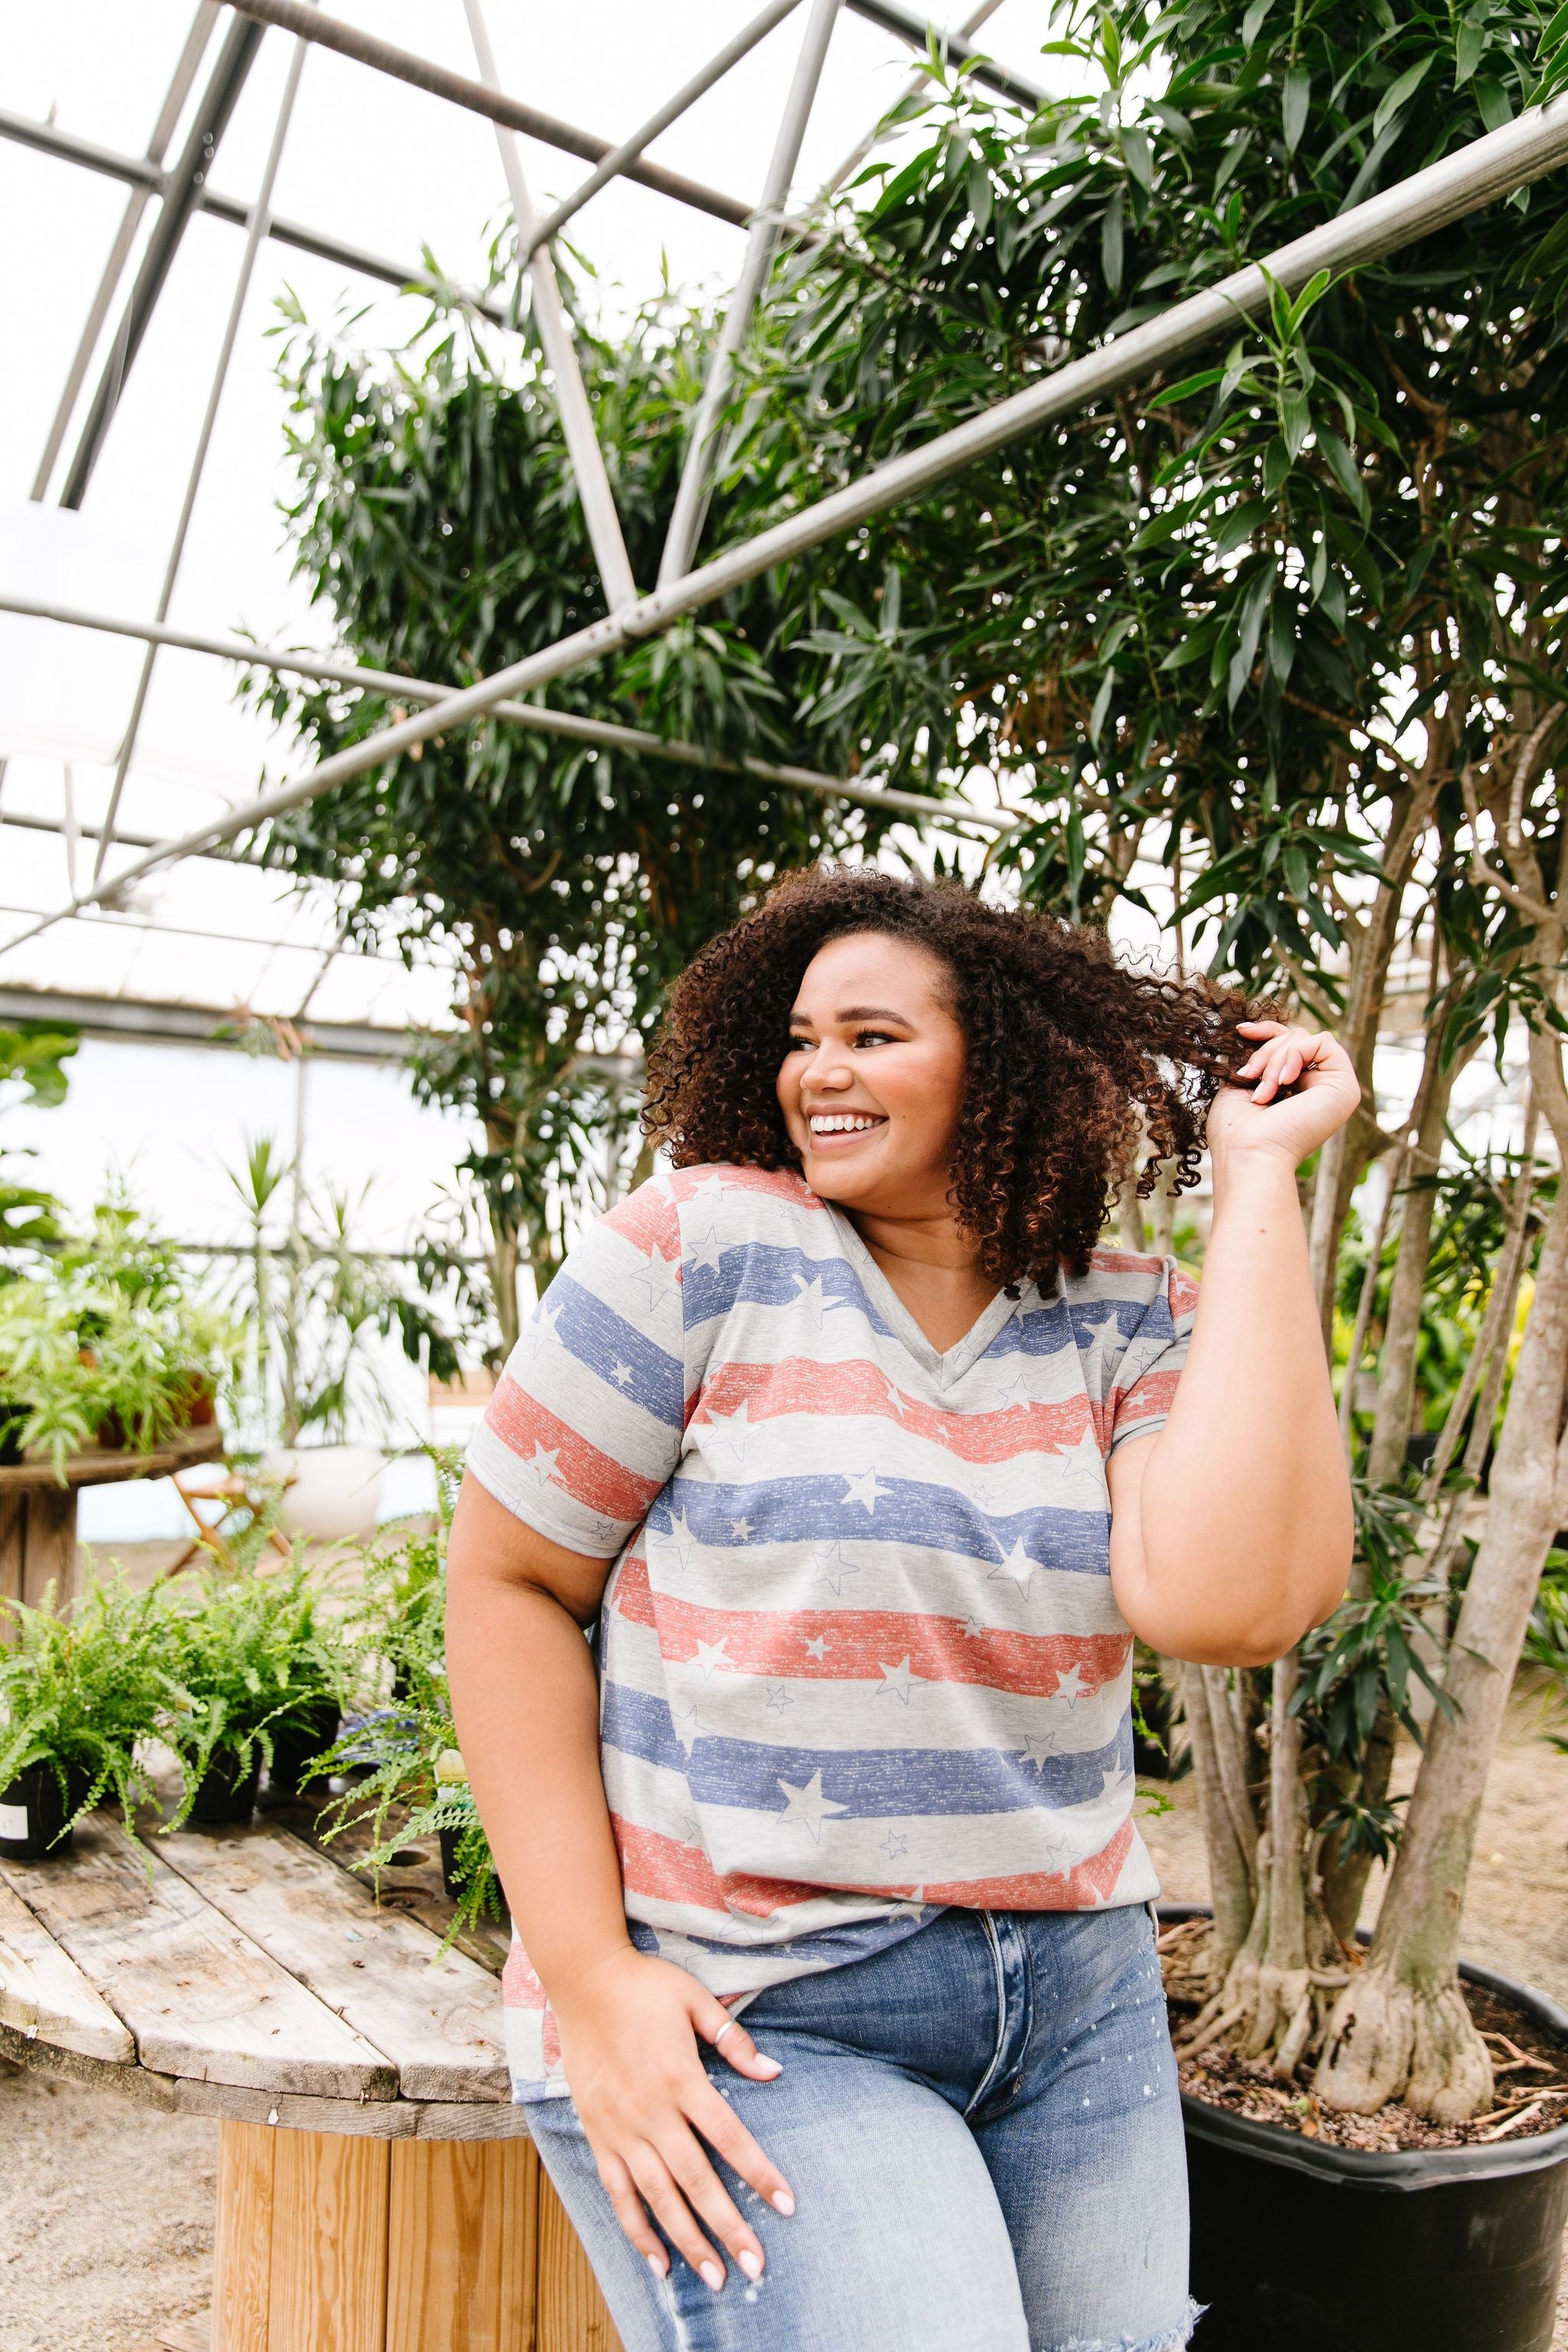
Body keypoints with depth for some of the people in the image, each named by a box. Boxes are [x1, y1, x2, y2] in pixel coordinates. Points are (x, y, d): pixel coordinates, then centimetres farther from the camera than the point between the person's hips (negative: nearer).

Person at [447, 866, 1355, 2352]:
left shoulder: (1131, 1323, -3)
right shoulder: (700, 1252, -10)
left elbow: (1227, 1603, -21)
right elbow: (506, 1580, -7)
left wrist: (1258, 1183, -15)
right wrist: (590, 1983, -11)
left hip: (1074, 1997, 4)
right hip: (732, 2019, -3)